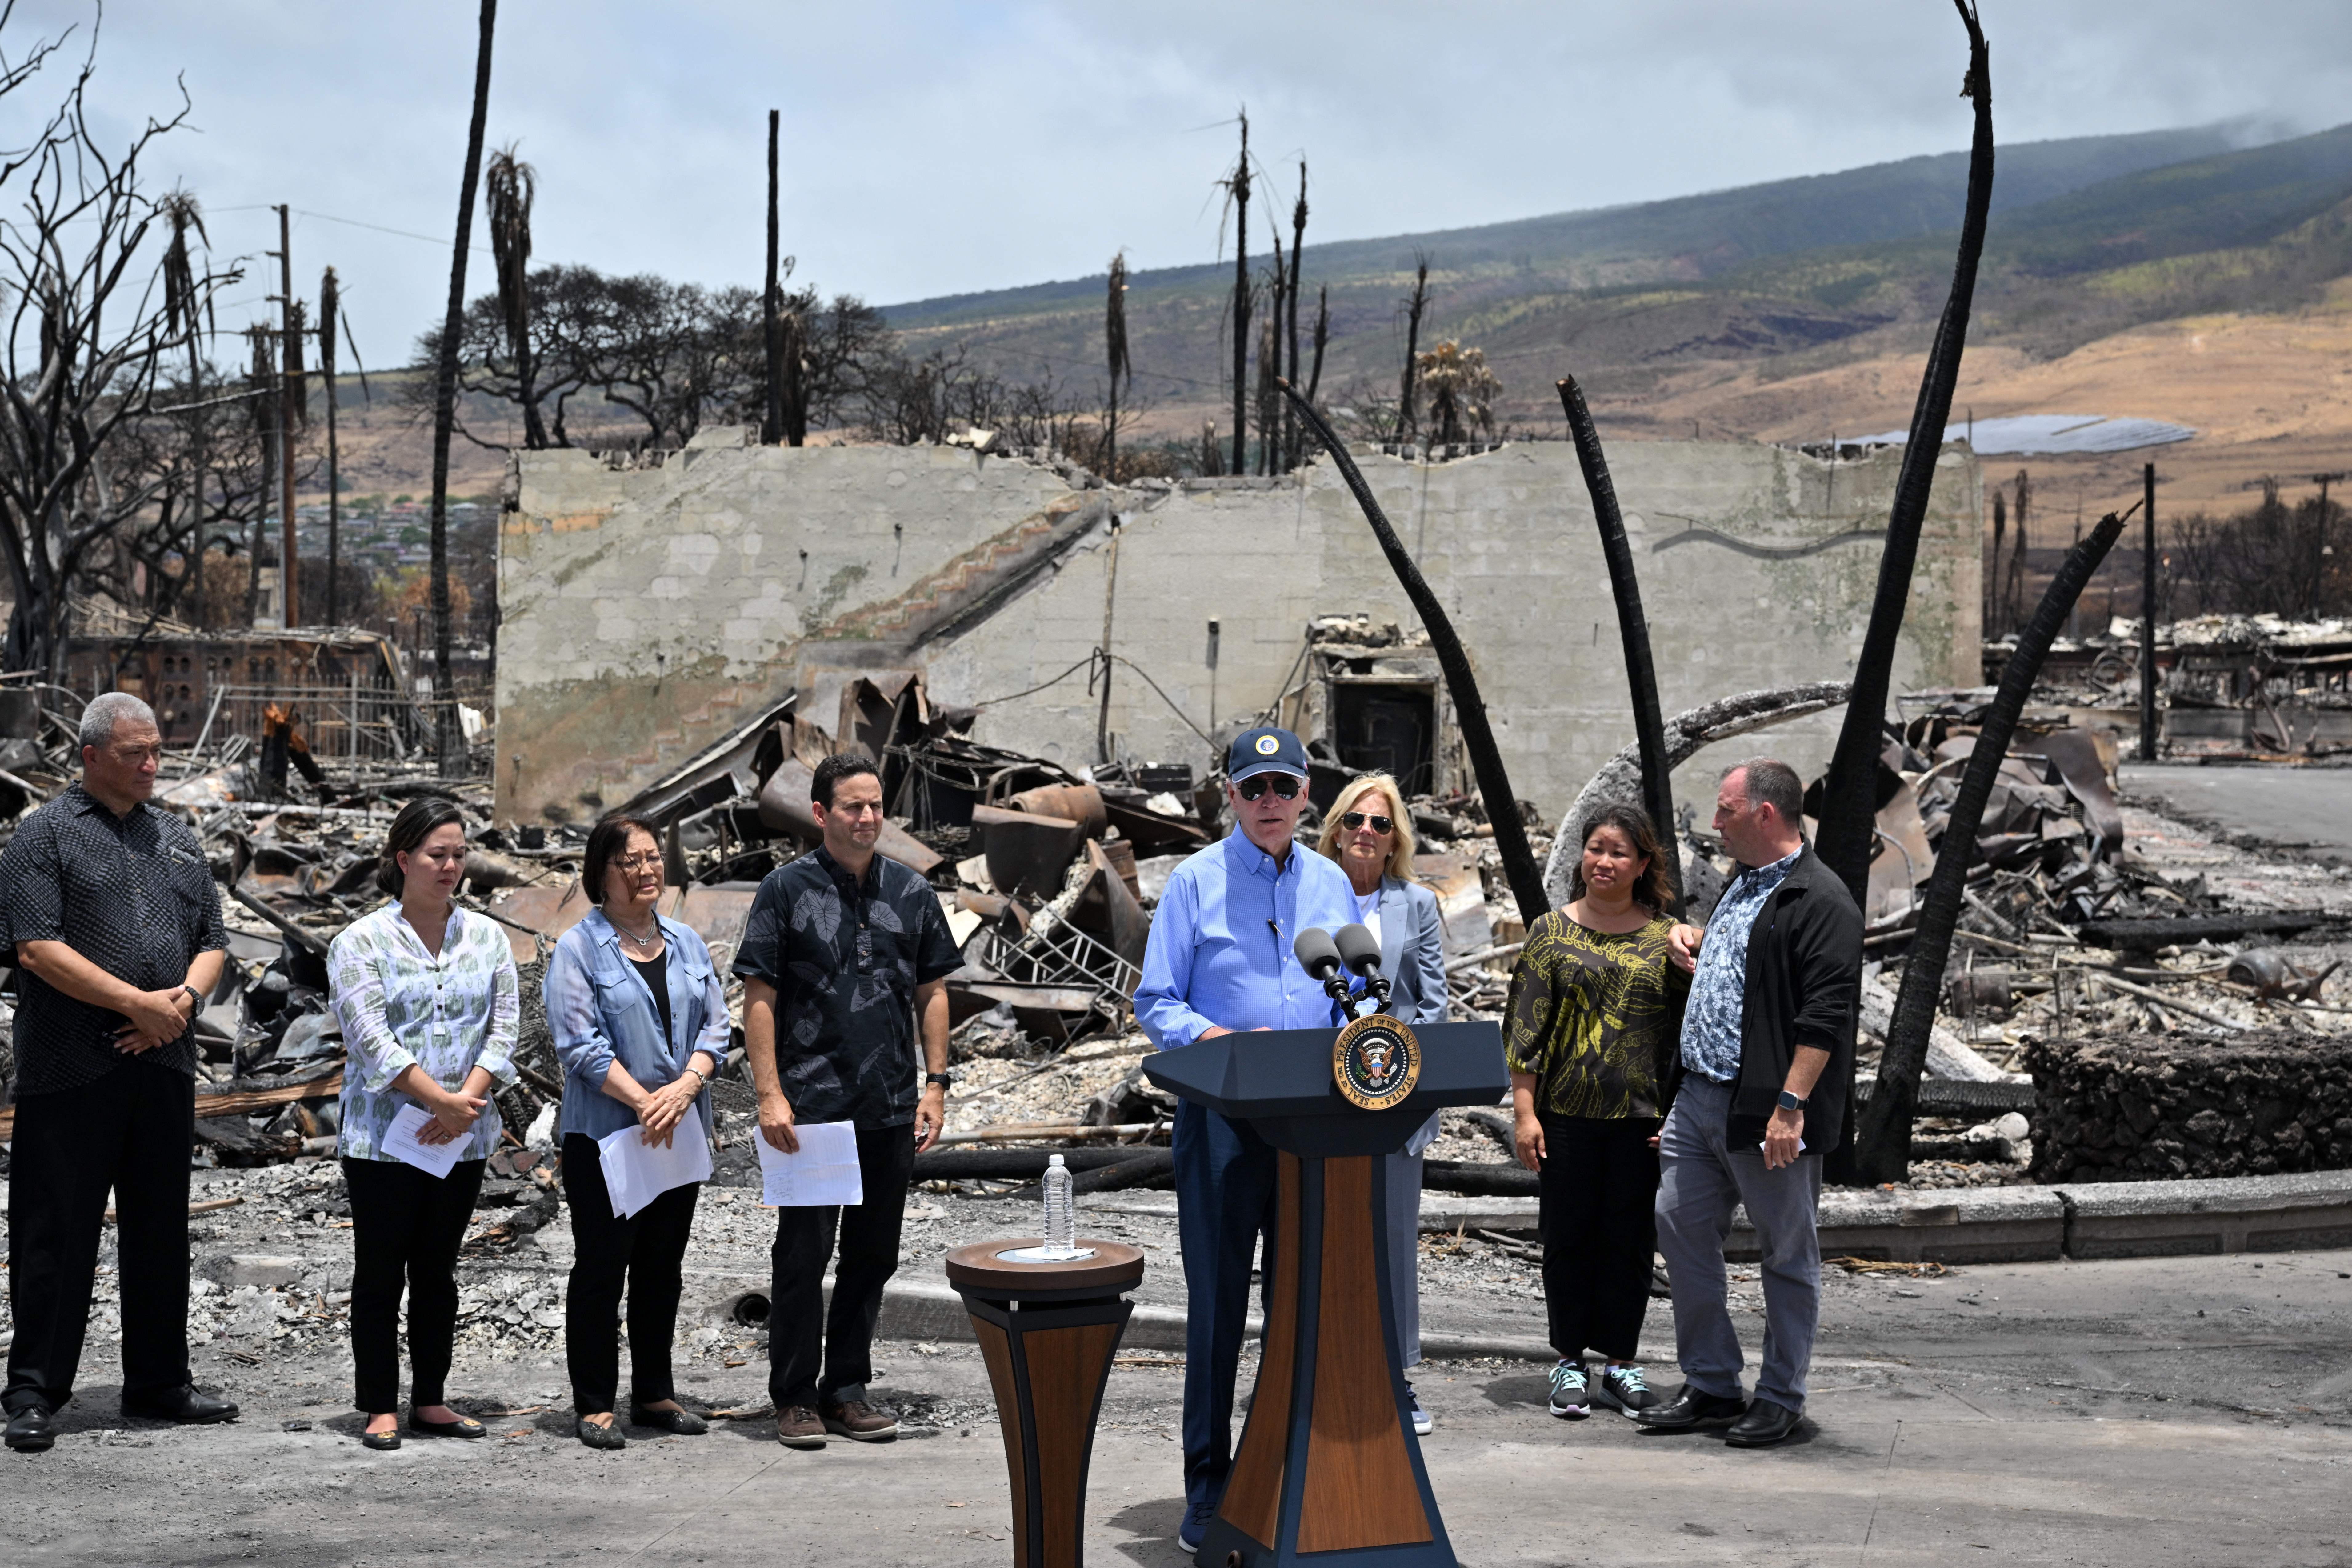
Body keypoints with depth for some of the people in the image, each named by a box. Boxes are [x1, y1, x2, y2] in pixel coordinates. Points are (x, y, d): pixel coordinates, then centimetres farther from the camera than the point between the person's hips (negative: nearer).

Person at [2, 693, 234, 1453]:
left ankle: (159, 1384, 22)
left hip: (164, 1067, 6)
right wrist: (138, 1002, -15)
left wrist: (183, 998, -5)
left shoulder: (177, 839, 16)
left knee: (160, 1231, 12)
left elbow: (211, 942, 16)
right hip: (71, 1070, -6)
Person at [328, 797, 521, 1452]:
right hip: (383, 1138, -4)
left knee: (438, 1272, 11)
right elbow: (371, 1038, -13)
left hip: (464, 1140, 4)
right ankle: (381, 1408, 10)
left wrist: (468, 1100, -13)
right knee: (380, 1274, 2)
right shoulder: (361, 942, -4)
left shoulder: (487, 937, 8)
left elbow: (505, 1026, 2)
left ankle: (430, 1402, 19)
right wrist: (443, 1101, -19)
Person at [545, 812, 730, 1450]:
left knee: (663, 1267, 11)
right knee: (602, 1266, 0)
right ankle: (594, 1405, 6)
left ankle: (655, 1394, 21)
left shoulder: (687, 944, 11)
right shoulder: (579, 950, -6)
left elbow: (715, 1027, 6)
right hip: (603, 1134, -5)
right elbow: (581, 1044, -13)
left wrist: (685, 1087, -12)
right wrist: (644, 1101, -19)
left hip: (680, 1133, 5)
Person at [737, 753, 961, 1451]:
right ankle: (795, 1397, 11)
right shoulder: (787, 889, -2)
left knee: (873, 1254, 9)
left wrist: (935, 1086, 5)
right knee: (803, 1254, 0)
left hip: (891, 1107, 4)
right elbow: (759, 998, -4)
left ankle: (847, 1390, 20)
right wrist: (770, 1095, -11)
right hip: (810, 1104, -4)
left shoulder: (912, 893, 9)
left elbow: (932, 994, 13)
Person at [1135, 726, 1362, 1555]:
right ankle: (1208, 1489, 6)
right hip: (1222, 1116, -4)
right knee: (1218, 1300, -2)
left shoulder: (1332, 885, 13)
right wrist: (1224, 1041, -19)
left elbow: (1356, 1002, 18)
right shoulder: (1196, 880, 1)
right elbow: (1156, 1004, -2)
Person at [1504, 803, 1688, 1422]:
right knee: (1568, 1234, 4)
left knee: (1630, 1237, 6)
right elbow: (1525, 1026, 2)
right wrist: (1524, 1111, -5)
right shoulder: (1552, 932, 4)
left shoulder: (1666, 937, 5)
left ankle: (1620, 1361, 17)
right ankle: (1570, 1364, 14)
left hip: (1643, 1115, 1)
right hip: (1567, 1111, 0)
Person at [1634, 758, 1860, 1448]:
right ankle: (1710, 1385, 19)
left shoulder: (1821, 902, -14)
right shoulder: (1744, 885, 16)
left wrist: (1792, 1105, -25)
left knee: (1788, 1254, 4)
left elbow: (1826, 1015, -20)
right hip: (1698, 1099, 9)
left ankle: (1781, 1398, 14)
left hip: (1766, 1112, -9)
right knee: (1682, 1230, 9)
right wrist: (1693, 937, 16)